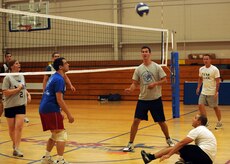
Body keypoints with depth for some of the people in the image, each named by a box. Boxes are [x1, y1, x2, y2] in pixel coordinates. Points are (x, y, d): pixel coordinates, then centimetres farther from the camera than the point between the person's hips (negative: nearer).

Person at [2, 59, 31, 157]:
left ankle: (16, 149, -8)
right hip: (10, 106, -3)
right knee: (12, 128, 10)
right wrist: (18, 89, -19)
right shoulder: (8, 77, -11)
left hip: (21, 105, 3)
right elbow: (5, 92, -17)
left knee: (19, 127, -9)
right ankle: (15, 144, 31)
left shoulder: (22, 76, 7)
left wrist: (28, 94, 4)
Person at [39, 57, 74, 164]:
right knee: (61, 135, -6)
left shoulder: (54, 77, 17)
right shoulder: (59, 79, -14)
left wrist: (60, 113, 25)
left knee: (55, 135, 19)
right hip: (51, 110, -10)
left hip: (44, 108, 10)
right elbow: (59, 100, -19)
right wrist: (69, 114, -15)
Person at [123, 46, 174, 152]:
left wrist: (155, 84, -20)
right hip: (143, 99, 2)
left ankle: (168, 139, 32)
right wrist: (130, 89, -17)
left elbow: (164, 80, -4)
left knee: (161, 121, 8)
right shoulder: (138, 69, 3)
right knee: (136, 121, -7)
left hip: (156, 99, -2)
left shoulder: (157, 67, -5)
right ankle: (130, 144, 2)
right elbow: (135, 83, 4)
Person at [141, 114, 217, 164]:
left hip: (203, 155, -9)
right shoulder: (205, 130, 24)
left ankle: (151, 157, -2)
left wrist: (169, 154, -8)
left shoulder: (197, 130, -5)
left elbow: (181, 143, -8)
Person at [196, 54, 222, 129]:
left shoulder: (215, 69, -13)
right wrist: (198, 87, 10)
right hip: (204, 92, 5)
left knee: (215, 107, 7)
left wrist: (216, 92, -19)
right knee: (200, 105, -6)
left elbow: (217, 81, -13)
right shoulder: (201, 69, 4)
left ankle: (219, 122, 23)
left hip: (212, 92, -5)